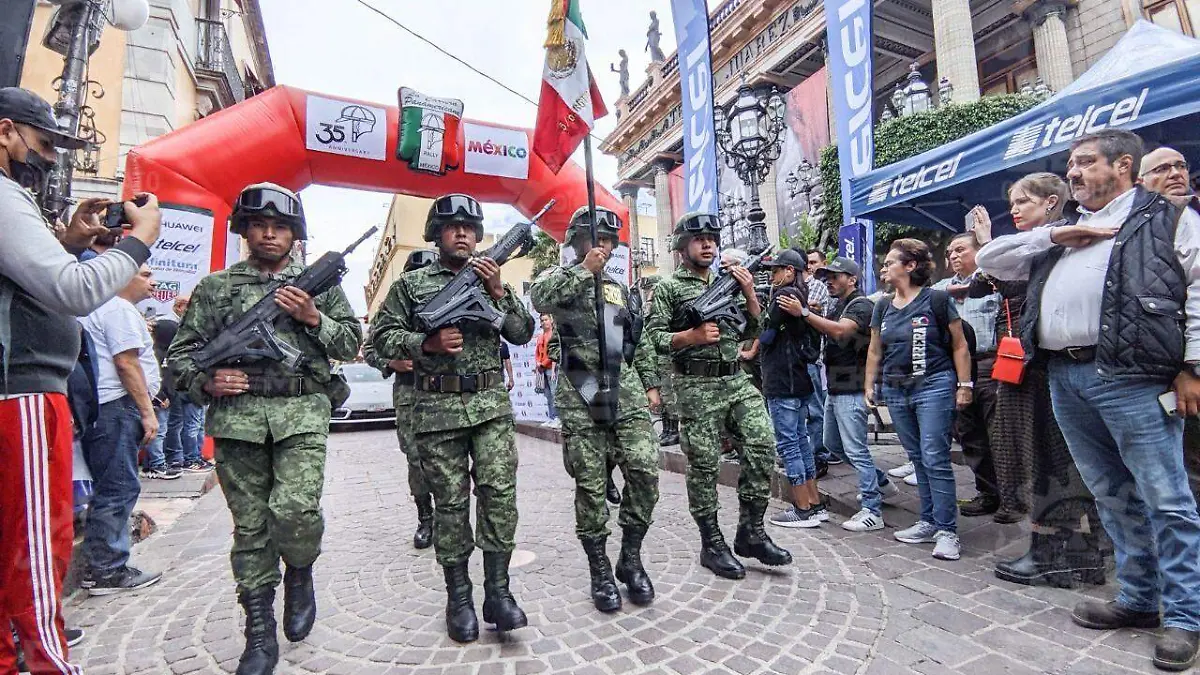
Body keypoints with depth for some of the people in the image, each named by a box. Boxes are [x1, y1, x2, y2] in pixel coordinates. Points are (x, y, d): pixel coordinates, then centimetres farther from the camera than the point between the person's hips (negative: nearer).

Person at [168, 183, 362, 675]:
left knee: (294, 510, -16)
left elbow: (351, 344, 8)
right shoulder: (215, 287, 12)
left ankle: (300, 575, 18)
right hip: (237, 415, 2)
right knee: (250, 525, 6)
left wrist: (313, 318, -8)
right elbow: (180, 351, 12)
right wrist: (206, 381, -8)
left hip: (302, 413, -1)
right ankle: (260, 635, 19)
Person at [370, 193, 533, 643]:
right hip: (437, 408, -1)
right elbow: (382, 336, 4)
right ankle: (458, 597, 19)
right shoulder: (411, 284, 8)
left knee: (499, 493, -5)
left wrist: (498, 292, -7)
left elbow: (523, 334, 5)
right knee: (450, 502, 6)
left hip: (491, 404, 1)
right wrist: (428, 343, -12)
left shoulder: (491, 279, 13)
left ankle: (497, 591, 6)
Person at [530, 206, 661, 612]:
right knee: (591, 484, 2)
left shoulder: (621, 289, 22)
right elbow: (540, 298, -19)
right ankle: (600, 570, 17)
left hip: (627, 392, 4)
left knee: (644, 472, -6)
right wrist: (584, 270, -20)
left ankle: (631, 559, 14)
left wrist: (651, 384, 17)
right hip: (581, 395, -4)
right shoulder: (560, 277, 7)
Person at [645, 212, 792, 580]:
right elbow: (653, 337, -6)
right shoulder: (668, 287, 1)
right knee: (704, 464, 2)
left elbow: (751, 331, 17)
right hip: (698, 387, -5)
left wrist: (749, 293, 4)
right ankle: (712, 544, 17)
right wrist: (692, 335, -19)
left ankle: (750, 532, 11)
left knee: (761, 445, -6)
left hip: (737, 380, 5)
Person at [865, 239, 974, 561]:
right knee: (918, 459, 12)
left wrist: (964, 384, -7)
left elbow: (959, 346, -3)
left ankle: (947, 530, 4)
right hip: (896, 390, 6)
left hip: (933, 386, -6)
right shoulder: (883, 306, 11)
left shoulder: (937, 300, -5)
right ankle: (929, 522, 22)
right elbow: (875, 350, 16)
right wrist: (869, 384, 12)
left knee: (935, 459, -6)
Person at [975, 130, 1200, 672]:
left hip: (1131, 377, -5)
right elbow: (989, 260, 19)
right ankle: (1140, 599, 26)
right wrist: (1055, 236, 6)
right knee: (1112, 495, 13)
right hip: (1065, 379, 6)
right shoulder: (1061, 236, 23)